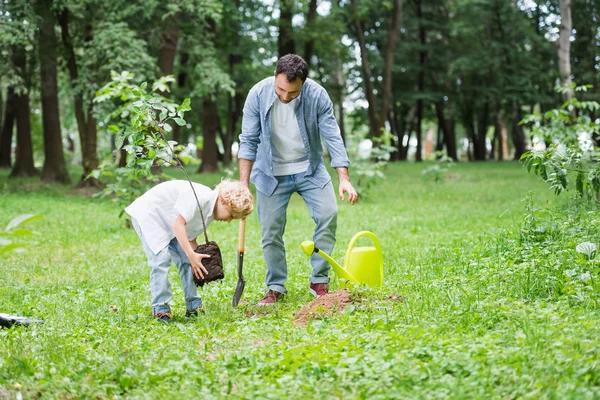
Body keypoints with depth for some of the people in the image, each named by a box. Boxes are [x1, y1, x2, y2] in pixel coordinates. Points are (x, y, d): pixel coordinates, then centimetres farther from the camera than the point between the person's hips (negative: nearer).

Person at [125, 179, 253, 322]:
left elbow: (190, 237, 3)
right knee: (162, 259, -19)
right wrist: (192, 255, -34)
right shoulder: (201, 196, -30)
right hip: (147, 213, -9)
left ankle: (193, 306, 10)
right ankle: (160, 309, -11)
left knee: (186, 261, 3)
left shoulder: (210, 213, 1)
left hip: (167, 222, 9)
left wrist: (198, 257, -12)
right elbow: (178, 225, -32)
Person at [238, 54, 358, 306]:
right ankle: (275, 287, 15)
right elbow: (248, 141, -12)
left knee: (328, 214, -15)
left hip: (310, 169, 0)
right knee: (271, 230, -1)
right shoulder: (258, 95, -18)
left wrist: (344, 178, -25)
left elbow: (333, 137, -16)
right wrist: (243, 183, -15)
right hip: (271, 173, 0)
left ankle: (319, 281, -2)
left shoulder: (317, 95, -19)